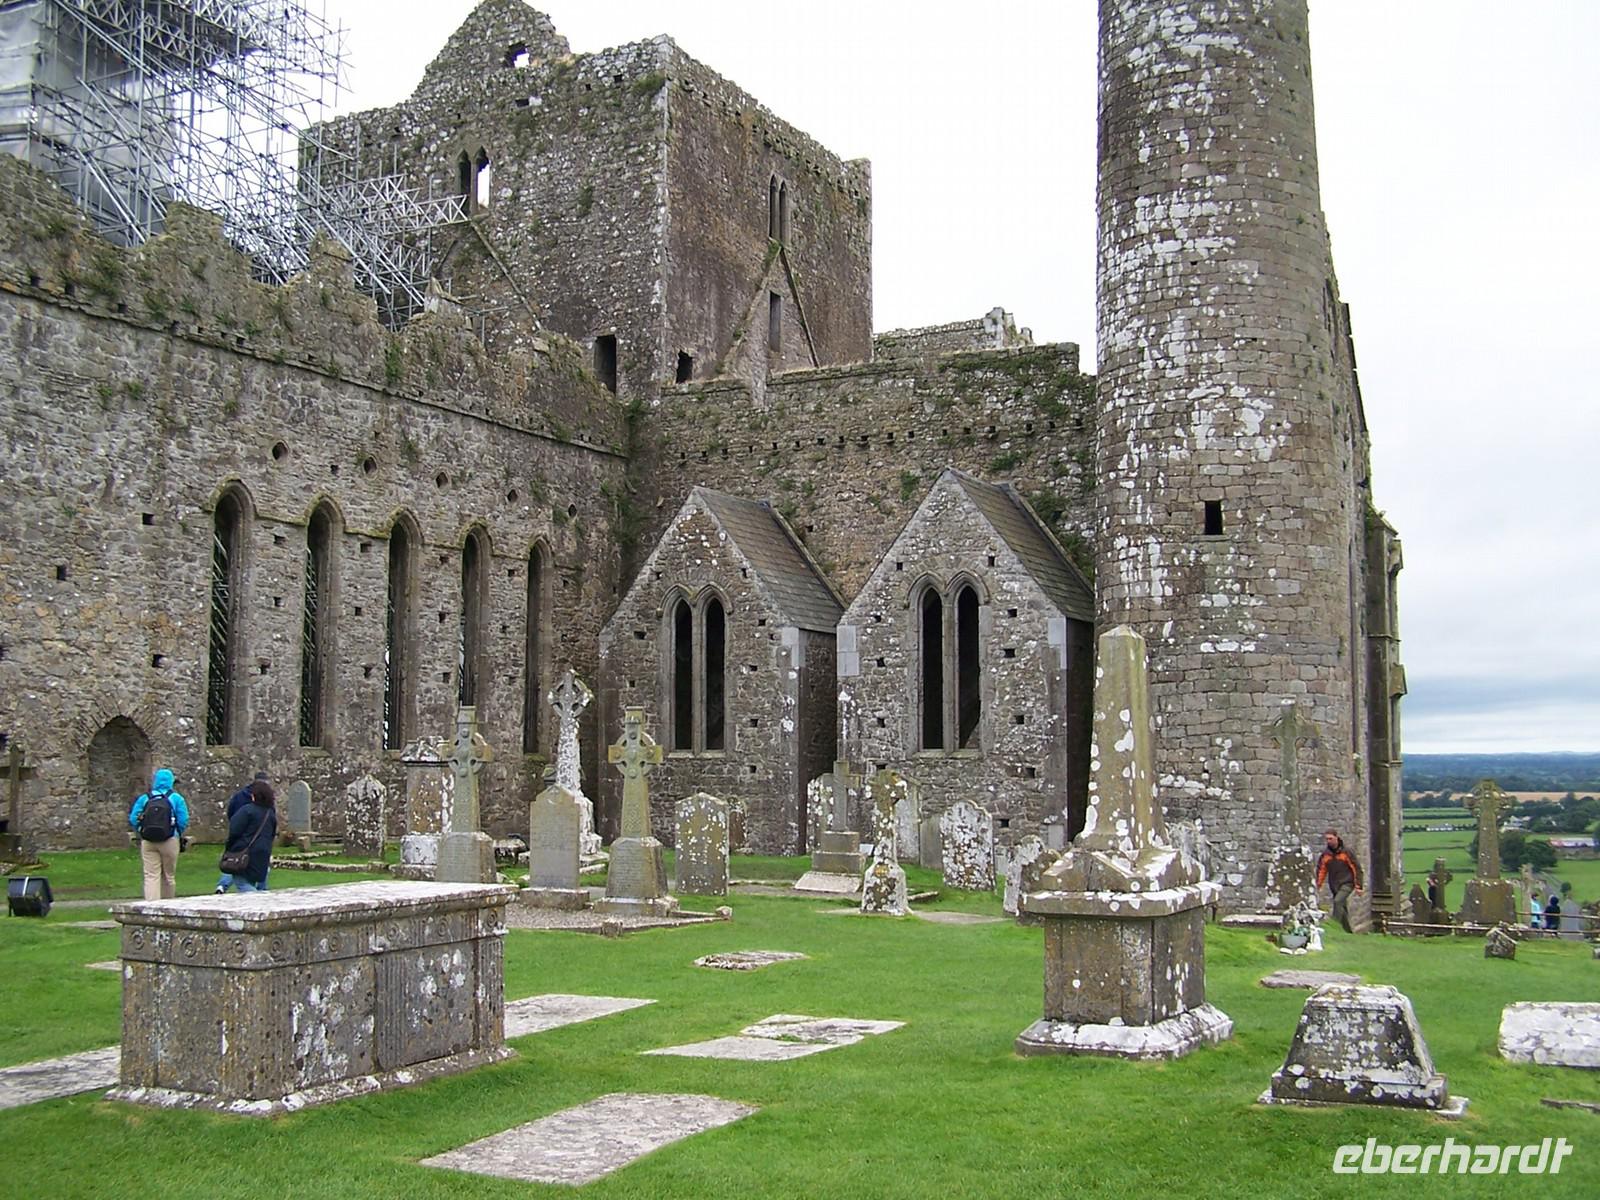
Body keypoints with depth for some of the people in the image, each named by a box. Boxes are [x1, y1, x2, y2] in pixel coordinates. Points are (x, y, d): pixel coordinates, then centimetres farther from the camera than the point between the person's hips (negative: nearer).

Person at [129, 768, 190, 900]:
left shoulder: (144, 799, 5)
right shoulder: (176, 798, -1)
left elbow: (133, 820, 1)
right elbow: (184, 822, -6)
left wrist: (141, 833, 16)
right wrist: (179, 835, 13)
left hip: (147, 842, 1)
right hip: (170, 841, -1)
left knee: (151, 876, -1)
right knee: (169, 876, 10)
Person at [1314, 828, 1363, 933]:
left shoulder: (1346, 852, -6)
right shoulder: (1325, 855, 5)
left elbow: (1356, 868, -2)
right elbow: (1321, 870, 12)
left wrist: (1358, 886, -5)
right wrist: (1318, 884, 2)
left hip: (1347, 884, -5)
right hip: (1334, 886, 5)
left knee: (1338, 901, -26)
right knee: (1342, 909, 10)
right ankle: (1349, 931, 22)